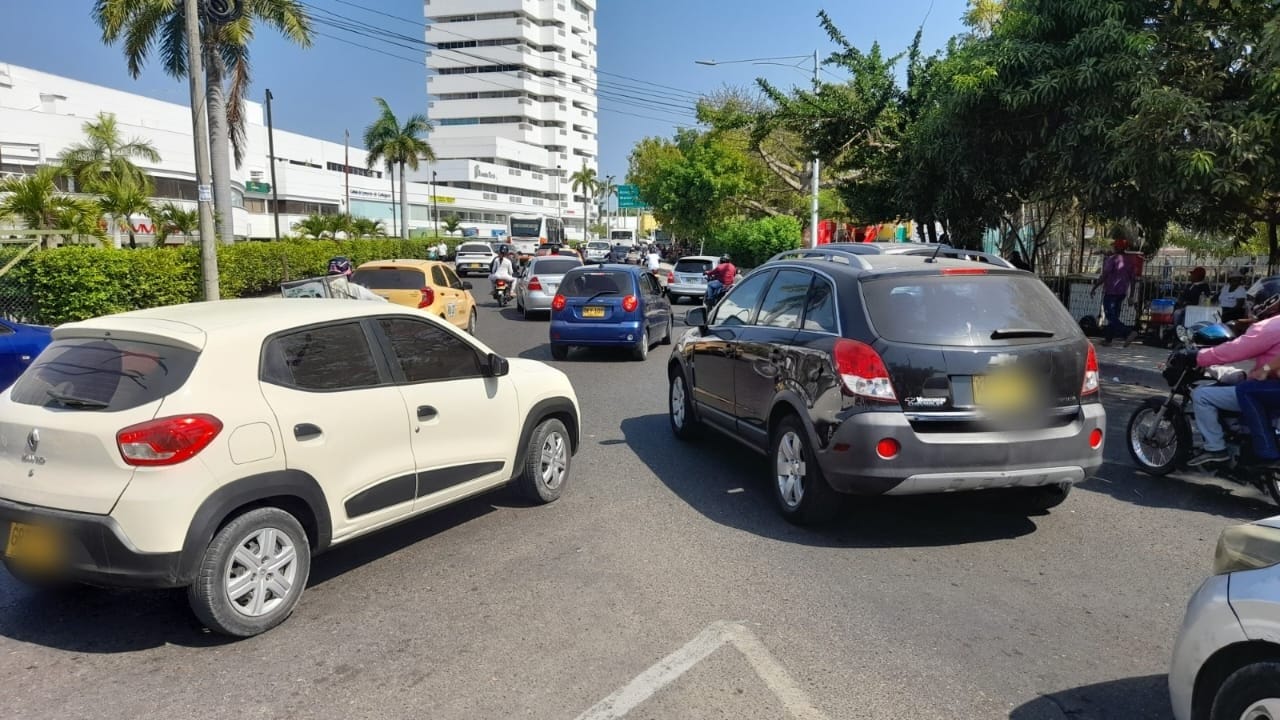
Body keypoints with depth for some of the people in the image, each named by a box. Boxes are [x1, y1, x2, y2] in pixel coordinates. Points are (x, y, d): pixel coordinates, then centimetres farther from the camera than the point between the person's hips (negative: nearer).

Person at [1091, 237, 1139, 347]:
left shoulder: (1112, 259, -11)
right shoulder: (1130, 261, 12)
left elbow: (1103, 276, -16)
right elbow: (1133, 279, 11)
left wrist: (1094, 288, -7)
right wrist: (1131, 295, 15)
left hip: (1110, 291, -8)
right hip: (1122, 292, 8)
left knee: (1111, 316, -10)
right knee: (1114, 316, 14)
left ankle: (1129, 333, -26)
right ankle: (1108, 339, 18)